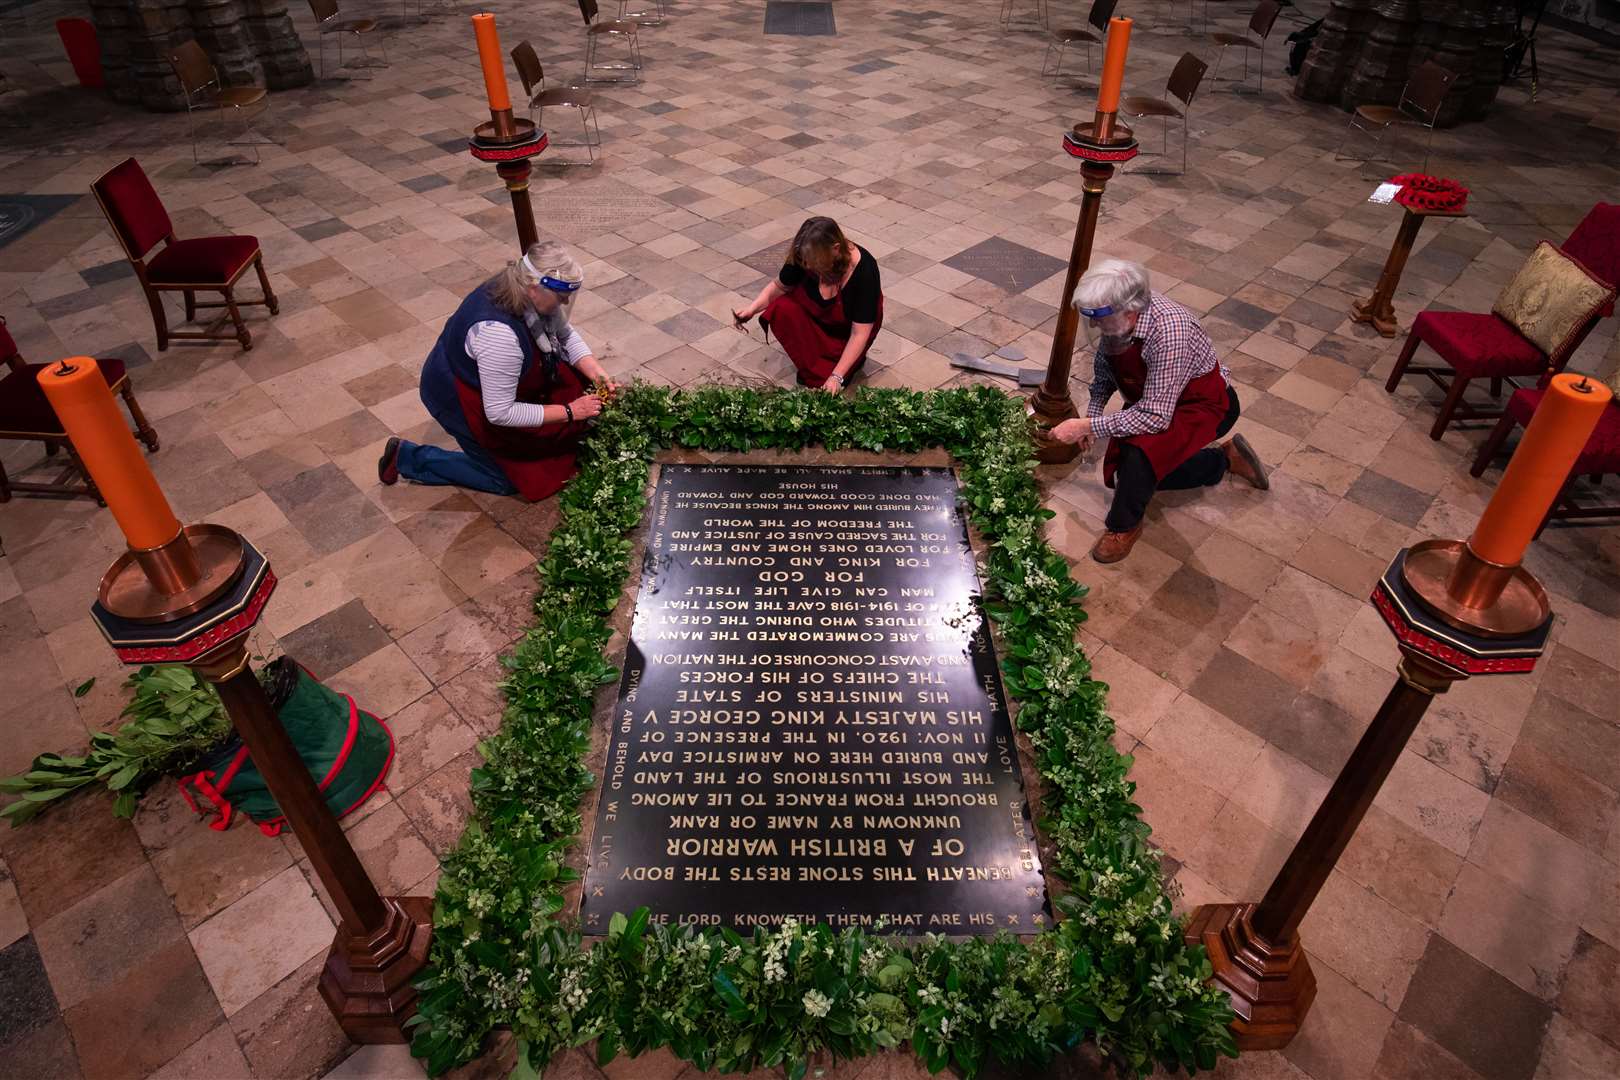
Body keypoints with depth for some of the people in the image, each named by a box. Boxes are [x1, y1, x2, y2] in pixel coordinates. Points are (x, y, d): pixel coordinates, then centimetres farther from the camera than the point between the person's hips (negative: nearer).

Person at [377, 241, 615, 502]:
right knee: (508, 480, 4)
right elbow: (500, 413, -36)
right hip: (459, 399, -7)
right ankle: (408, 458, 13)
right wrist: (569, 412, -32)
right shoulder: (498, 333, -41)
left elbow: (566, 335, -1)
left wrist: (597, 373, -17)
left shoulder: (532, 293, -19)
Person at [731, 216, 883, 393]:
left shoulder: (864, 269, -35)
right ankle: (815, 371, -11)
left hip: (848, 326, -4)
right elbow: (779, 286, -5)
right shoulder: (804, 257, -26)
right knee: (782, 309, -28)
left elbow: (860, 333, -31)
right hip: (816, 312, 4)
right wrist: (752, 309, -22)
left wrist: (837, 376, -36)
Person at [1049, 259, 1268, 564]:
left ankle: (1125, 526, -9)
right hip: (1153, 399, 8)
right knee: (1134, 473, 16)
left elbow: (1155, 417, -39)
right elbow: (1104, 364, 2)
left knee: (1140, 451, -35)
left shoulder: (1168, 330, -40)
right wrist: (1092, 412, -10)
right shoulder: (1117, 316, -20)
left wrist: (1088, 426, -38)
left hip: (1205, 402, -8)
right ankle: (1224, 460, 30)